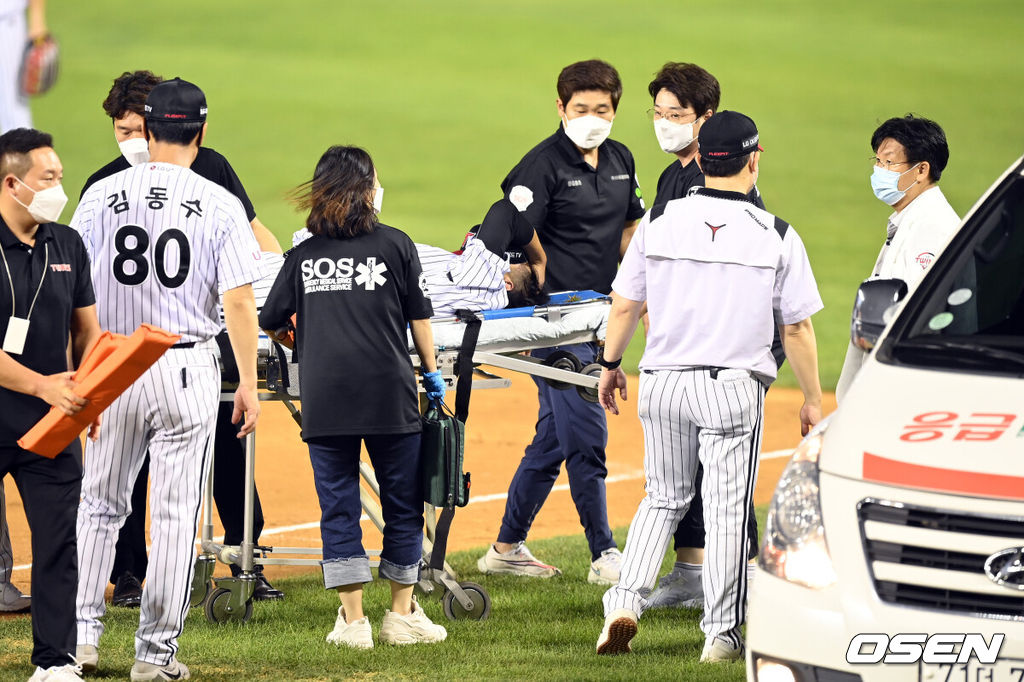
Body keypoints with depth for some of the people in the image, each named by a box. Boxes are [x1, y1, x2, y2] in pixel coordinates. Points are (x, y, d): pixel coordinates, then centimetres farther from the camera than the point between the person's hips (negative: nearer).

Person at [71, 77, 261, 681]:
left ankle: (82, 631, 9)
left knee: (100, 503, 15)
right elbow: (239, 300, -9)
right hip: (187, 370, -2)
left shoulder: (101, 197, 0)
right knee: (176, 512, 4)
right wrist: (249, 382, -3)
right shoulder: (220, 205, -6)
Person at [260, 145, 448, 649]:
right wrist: (431, 372, 20)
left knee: (338, 507, 5)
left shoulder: (303, 255, 7)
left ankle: (352, 620, 3)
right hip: (388, 394, -1)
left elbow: (270, 322, 11)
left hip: (323, 395, 1)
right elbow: (418, 317, 7)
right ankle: (402, 615, 14)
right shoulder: (395, 245, 2)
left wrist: (296, 335, 34)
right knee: (402, 504, 10)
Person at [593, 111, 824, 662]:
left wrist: (610, 365, 21)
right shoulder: (776, 236, -5)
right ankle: (721, 634, 6)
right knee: (727, 509, 5)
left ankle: (625, 602, 1)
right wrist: (812, 397, 8)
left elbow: (624, 304, 6)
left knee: (663, 499, 17)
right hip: (734, 385, -3)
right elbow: (796, 328, -2)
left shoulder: (659, 223, 0)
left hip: (663, 383, 3)